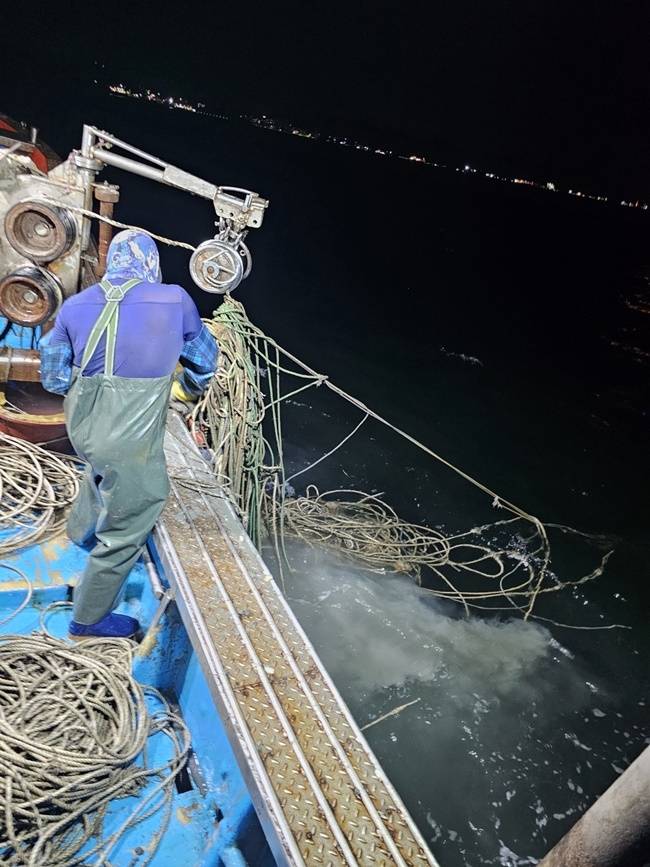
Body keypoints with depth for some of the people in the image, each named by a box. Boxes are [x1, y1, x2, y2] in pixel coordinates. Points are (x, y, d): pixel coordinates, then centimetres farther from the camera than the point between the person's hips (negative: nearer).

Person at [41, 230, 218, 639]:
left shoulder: (75, 305, -1)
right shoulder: (175, 300, -10)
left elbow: (54, 378, 5)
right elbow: (205, 359, 5)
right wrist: (190, 388, 27)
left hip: (83, 428, 6)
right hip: (130, 441, -6)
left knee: (102, 467, 40)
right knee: (126, 532, 13)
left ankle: (82, 529, 63)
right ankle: (89, 618, 31)